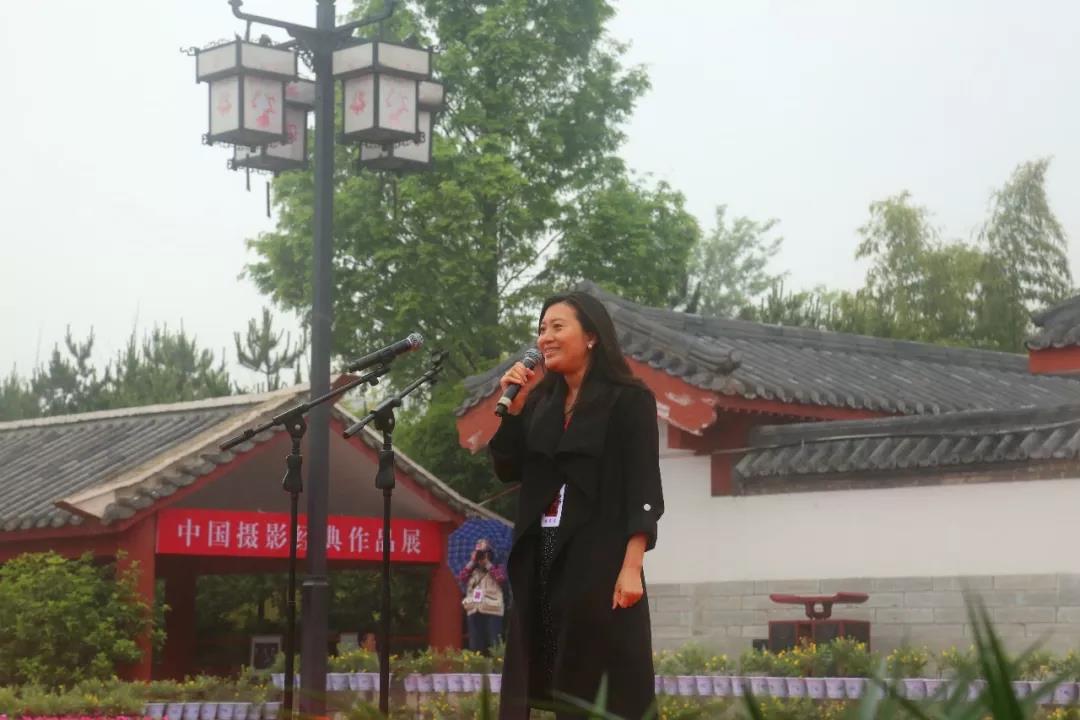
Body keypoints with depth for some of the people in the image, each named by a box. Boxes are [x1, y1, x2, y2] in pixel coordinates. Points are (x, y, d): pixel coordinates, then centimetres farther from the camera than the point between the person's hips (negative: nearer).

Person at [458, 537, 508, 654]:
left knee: (493, 646, -8)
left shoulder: (497, 568, 8)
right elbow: (460, 578, 3)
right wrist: (471, 562, 2)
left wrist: (488, 564, -5)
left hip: (492, 612, -4)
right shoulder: (472, 570, 18)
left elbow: (501, 578, -13)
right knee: (475, 646, 4)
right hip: (474, 612, 4)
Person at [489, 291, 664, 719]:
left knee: (602, 685, -6)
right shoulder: (541, 401, 13)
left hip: (598, 556, -6)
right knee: (542, 676, 4)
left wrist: (632, 566, -18)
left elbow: (643, 487, -10)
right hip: (541, 556, 6)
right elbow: (508, 469, 12)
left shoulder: (628, 400, -4)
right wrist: (514, 406, 1)